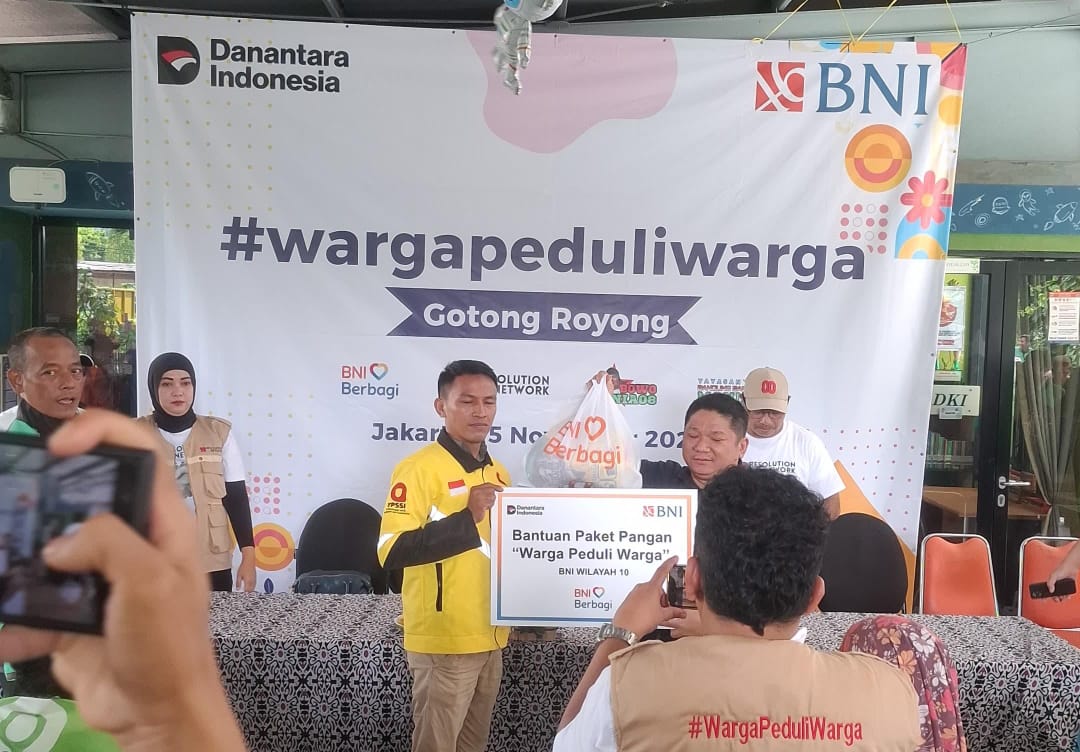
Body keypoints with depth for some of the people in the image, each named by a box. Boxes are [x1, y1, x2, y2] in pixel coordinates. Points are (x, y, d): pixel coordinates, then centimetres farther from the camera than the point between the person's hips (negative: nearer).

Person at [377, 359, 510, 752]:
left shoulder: (498, 472, 9)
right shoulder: (419, 468, -13)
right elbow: (392, 551, -23)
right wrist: (467, 517, -28)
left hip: (489, 636, 7)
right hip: (444, 639, -7)